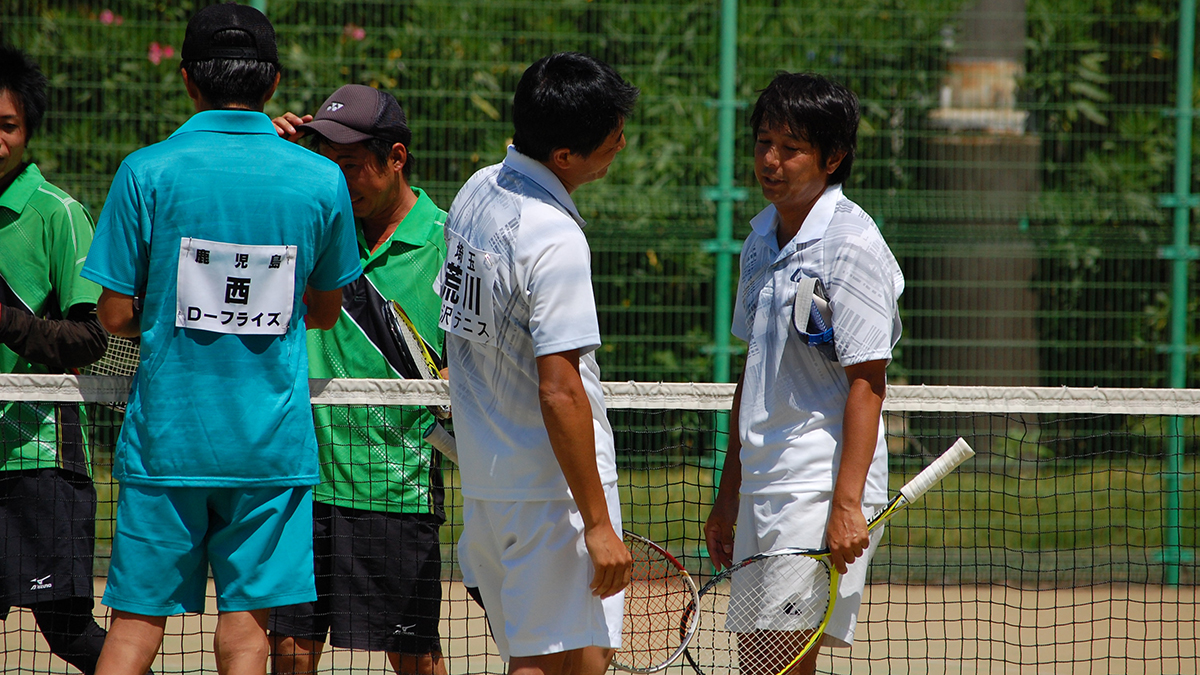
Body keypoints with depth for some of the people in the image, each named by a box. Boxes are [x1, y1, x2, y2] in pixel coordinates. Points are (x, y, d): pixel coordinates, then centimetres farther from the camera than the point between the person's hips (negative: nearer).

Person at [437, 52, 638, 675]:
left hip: (483, 477, 9)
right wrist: (598, 523, -19)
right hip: (551, 485, -9)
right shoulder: (555, 242, -22)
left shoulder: (477, 191, 6)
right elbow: (559, 393, -23)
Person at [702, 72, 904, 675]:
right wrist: (728, 495, 20)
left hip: (822, 489, -8)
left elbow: (866, 381, -15)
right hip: (762, 487, 8)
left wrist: (847, 504, -21)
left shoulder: (851, 244, -12)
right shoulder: (763, 237, 13)